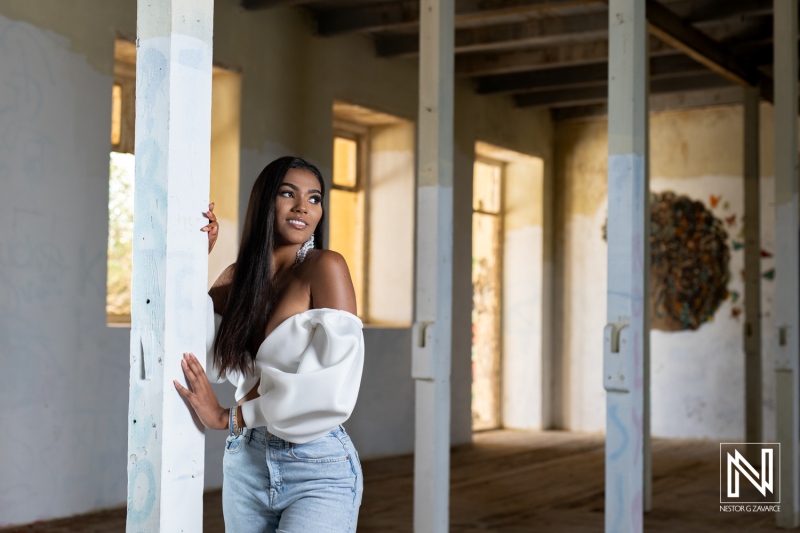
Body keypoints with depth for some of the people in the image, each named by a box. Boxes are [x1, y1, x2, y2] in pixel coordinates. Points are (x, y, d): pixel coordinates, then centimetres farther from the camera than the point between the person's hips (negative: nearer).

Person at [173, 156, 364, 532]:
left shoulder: (325, 268, -10)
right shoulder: (237, 278, 8)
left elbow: (330, 386, -20)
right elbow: (200, 358, -3)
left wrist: (228, 416, -14)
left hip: (317, 472, -5)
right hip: (245, 462, 5)